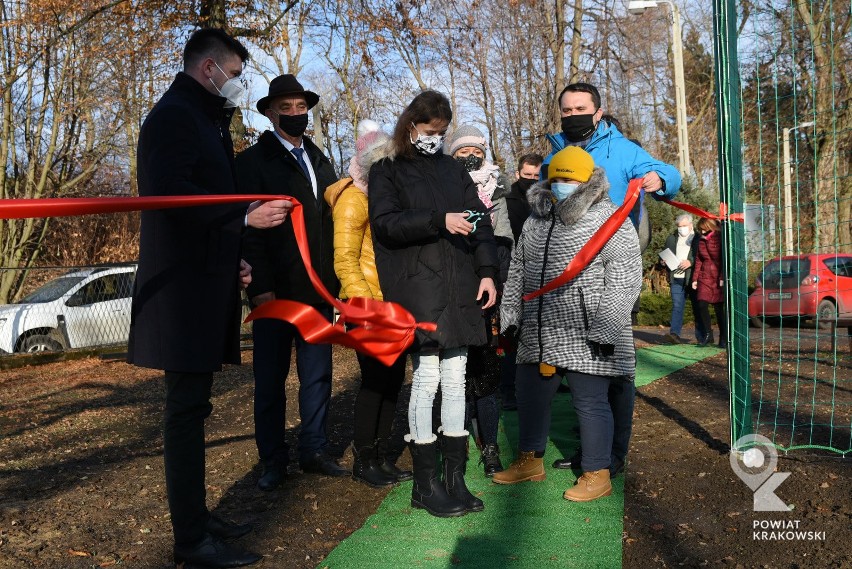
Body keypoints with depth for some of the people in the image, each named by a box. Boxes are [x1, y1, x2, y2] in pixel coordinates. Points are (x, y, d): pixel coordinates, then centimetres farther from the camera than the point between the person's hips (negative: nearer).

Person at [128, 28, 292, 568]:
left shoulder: (202, 119, 22)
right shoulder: (175, 115, -8)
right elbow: (169, 192, -22)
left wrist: (231, 258, 16)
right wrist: (246, 215, -23)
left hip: (203, 285, 10)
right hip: (184, 286, -10)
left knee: (191, 405, 14)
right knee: (187, 407, -5)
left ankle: (197, 515, 25)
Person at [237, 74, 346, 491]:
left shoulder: (319, 161, 16)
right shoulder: (253, 161, 0)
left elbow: (331, 219, 15)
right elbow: (250, 229, -7)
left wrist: (333, 277, 7)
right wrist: (261, 287, -15)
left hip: (317, 288, 5)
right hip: (276, 291, -5)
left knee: (317, 375, 9)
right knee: (271, 380, 5)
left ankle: (313, 451, 21)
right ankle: (272, 461, 15)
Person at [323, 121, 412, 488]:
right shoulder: (354, 197, -9)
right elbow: (345, 261, -14)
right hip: (368, 304, -7)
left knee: (393, 376, 10)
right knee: (375, 379, -2)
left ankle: (380, 456, 22)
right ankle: (364, 461, 13)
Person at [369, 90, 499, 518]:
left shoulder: (453, 170, 19)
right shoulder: (387, 172, 6)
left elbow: (480, 220, 12)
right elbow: (386, 223, -9)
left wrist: (487, 270, -1)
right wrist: (439, 221, -19)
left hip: (458, 289, 5)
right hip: (416, 290, -4)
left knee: (455, 380, 6)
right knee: (426, 379, -5)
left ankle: (455, 478, 15)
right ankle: (426, 484, 7)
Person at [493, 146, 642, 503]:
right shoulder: (535, 220, 13)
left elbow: (624, 280, -13)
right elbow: (517, 271, 20)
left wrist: (605, 327, -18)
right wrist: (510, 315, 17)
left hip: (586, 338, -7)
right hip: (539, 335, 7)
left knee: (591, 403, 1)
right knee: (530, 394, 16)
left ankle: (597, 475, 16)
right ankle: (529, 462, 34)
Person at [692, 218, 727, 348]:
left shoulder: (720, 239, -4)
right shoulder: (701, 242, 11)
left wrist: (722, 278, -13)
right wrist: (695, 279, 6)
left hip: (718, 279, -4)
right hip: (704, 278, 4)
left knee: (719, 308, -1)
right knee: (702, 305, -9)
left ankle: (723, 338, 9)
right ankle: (708, 334, 5)